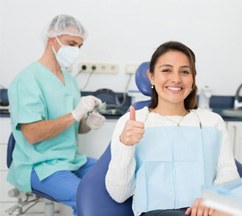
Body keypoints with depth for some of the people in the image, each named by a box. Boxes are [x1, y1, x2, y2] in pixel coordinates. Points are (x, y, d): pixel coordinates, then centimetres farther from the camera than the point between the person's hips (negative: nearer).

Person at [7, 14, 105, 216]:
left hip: (73, 159, 8)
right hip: (39, 165, -8)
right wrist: (75, 114, -24)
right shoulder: (28, 80, -14)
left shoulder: (70, 79, 11)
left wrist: (89, 123, -7)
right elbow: (32, 134, -21)